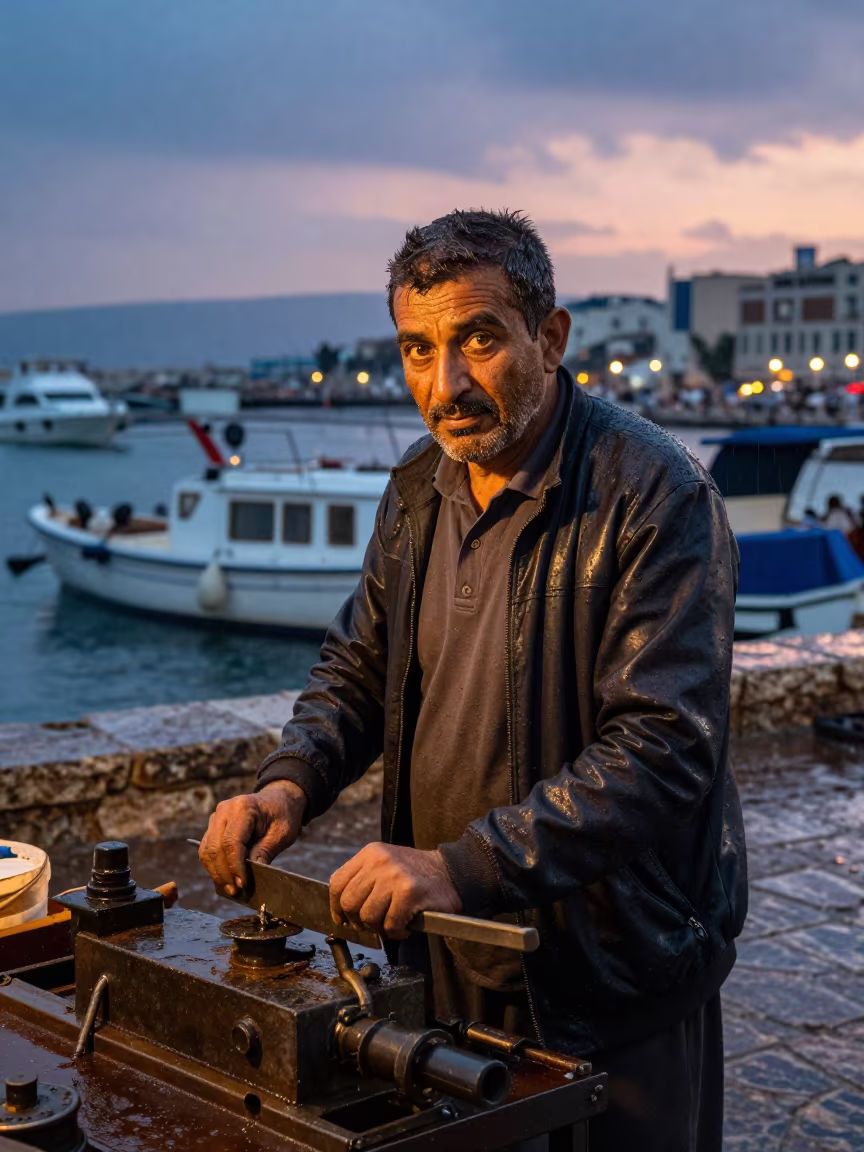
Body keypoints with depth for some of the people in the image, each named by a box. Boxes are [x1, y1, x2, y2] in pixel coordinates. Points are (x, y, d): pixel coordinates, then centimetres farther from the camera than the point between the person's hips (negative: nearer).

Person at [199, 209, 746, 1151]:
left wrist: (464, 867, -34)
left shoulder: (655, 497, -20)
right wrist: (289, 784, -8)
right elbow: (358, 666, 12)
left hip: (610, 982, -6)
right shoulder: (420, 489, 3)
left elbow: (662, 748, -27)